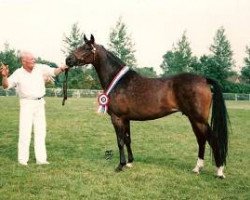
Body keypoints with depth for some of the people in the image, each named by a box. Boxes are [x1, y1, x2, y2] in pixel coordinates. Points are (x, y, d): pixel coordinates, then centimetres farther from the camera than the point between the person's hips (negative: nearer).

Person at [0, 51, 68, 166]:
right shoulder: (18, 73, -8)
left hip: (40, 102, 4)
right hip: (27, 103, -3)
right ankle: (22, 159, 6)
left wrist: (61, 69, -31)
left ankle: (41, 158, 15)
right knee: (25, 130, -3)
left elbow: (53, 71, -10)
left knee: (41, 130, 7)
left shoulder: (40, 68, -3)